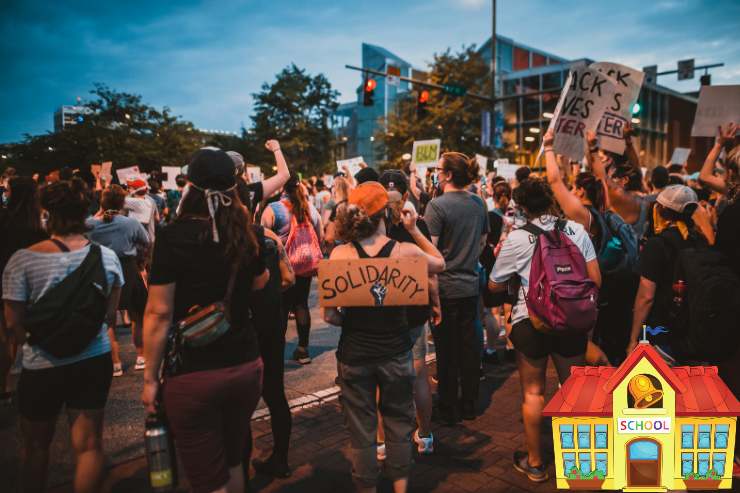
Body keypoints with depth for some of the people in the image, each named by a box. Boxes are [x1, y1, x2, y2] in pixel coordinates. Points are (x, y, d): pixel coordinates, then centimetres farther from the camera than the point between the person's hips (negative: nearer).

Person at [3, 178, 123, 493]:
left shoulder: (23, 260, -16)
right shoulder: (107, 256, -7)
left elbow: (14, 323, -8)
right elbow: (110, 316, 1)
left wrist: (34, 342, 12)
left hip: (42, 366, -2)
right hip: (95, 360, 2)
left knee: (36, 446, 21)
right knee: (89, 445, 12)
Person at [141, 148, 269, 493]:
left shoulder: (175, 235, -12)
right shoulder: (246, 232, 1)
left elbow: (159, 313, -13)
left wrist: (150, 378, -4)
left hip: (193, 374, -5)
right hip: (246, 365, 5)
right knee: (232, 461, 25)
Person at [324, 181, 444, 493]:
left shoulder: (340, 254, -13)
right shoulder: (405, 251, -12)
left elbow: (329, 315, -11)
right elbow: (440, 264, 9)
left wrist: (351, 322, 8)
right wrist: (414, 230, 11)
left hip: (354, 353, 0)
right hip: (395, 352, 1)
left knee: (361, 429, 15)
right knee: (398, 424, 21)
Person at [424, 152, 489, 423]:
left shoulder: (437, 205, -16)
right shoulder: (479, 203, 4)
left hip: (445, 287, -6)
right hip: (471, 284, 6)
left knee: (447, 350, 5)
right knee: (469, 345, 14)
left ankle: (448, 409, 18)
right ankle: (470, 405, 26)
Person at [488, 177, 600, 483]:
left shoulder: (517, 238, -9)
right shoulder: (576, 230, -2)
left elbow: (494, 285, -2)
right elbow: (595, 278, -1)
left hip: (530, 321, -3)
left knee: (533, 392, 11)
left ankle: (535, 463, 24)